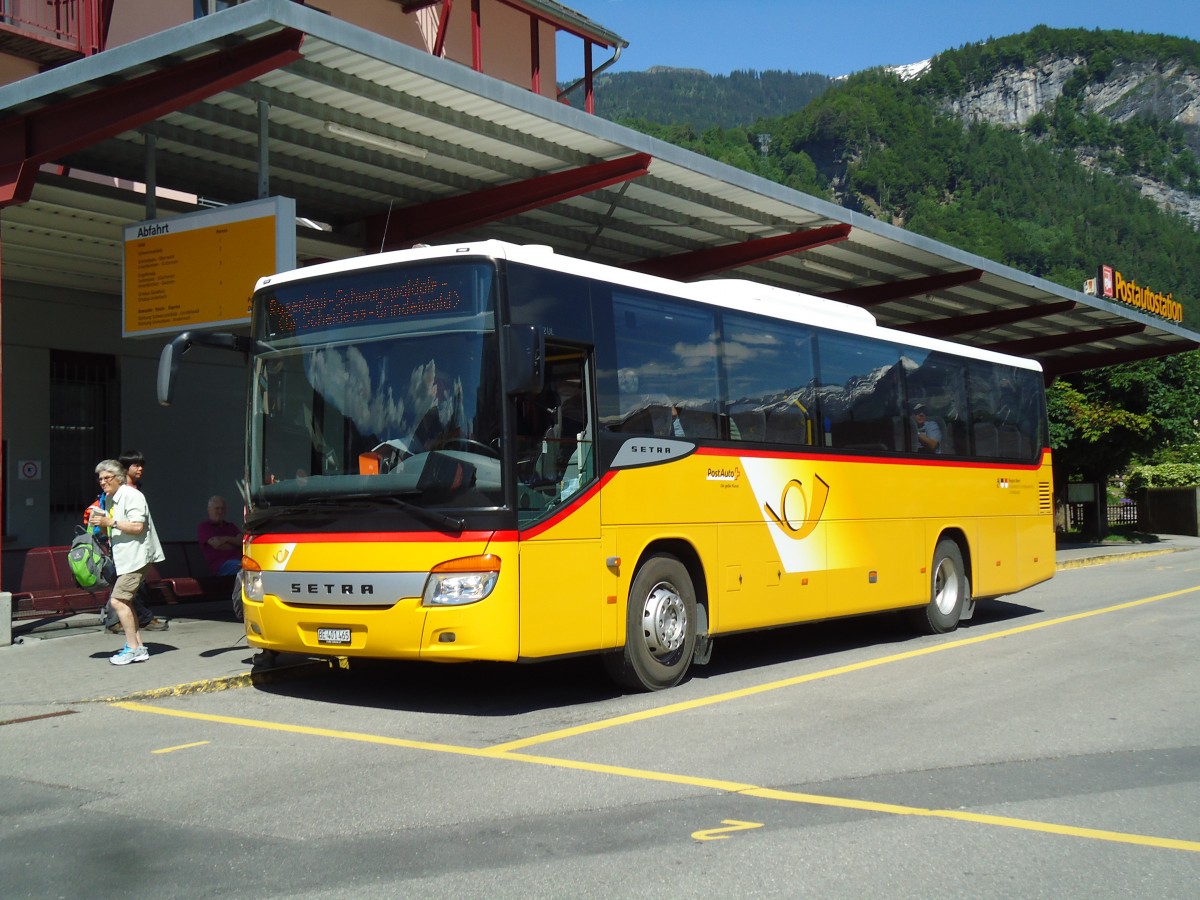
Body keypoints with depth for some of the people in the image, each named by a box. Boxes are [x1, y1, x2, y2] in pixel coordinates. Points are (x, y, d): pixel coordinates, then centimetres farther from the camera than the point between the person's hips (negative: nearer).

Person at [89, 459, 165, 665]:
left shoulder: (131, 495, -13)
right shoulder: (109, 500, 17)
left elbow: (137, 527, -22)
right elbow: (112, 531, 23)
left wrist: (110, 522, -23)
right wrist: (100, 524, 3)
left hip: (136, 556, -10)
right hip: (123, 558, 10)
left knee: (118, 600, -14)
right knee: (124, 601, 11)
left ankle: (133, 648, -9)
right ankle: (138, 648, 16)